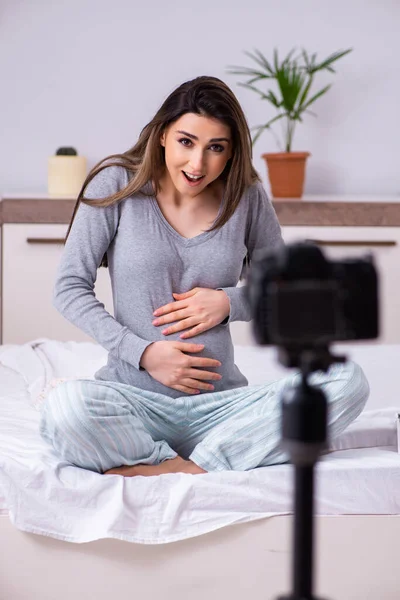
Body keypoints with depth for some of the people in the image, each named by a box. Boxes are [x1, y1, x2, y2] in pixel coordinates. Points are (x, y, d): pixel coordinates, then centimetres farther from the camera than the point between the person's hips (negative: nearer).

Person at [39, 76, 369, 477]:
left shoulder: (248, 199, 4)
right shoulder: (116, 185, -1)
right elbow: (70, 288, -1)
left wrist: (229, 302, -5)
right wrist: (142, 352, -12)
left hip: (219, 405, 3)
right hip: (136, 396, -3)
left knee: (348, 381, -22)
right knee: (64, 408, -37)